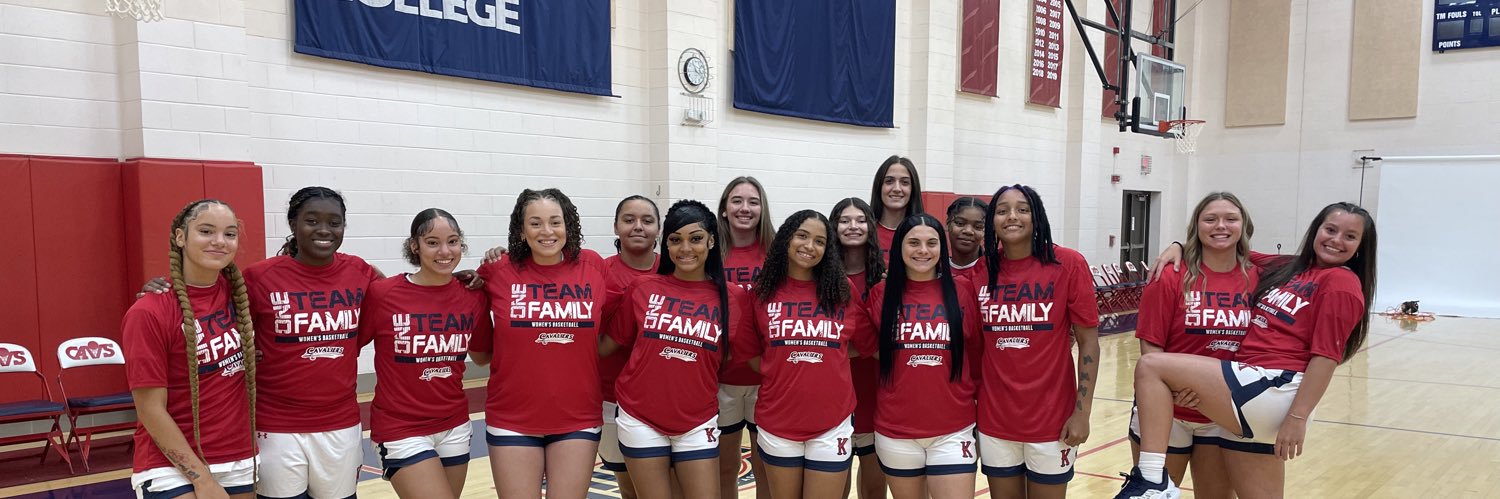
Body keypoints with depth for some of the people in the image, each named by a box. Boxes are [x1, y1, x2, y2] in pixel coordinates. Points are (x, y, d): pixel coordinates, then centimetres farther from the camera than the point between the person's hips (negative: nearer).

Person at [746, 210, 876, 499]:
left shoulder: (843, 291, -1)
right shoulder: (763, 292, -1)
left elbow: (870, 346, 7)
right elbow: (754, 357, 3)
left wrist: (829, 353, -4)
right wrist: (783, 370, -6)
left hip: (832, 426, 0)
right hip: (778, 424, 0)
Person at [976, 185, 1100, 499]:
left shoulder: (1068, 264, -8)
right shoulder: (983, 270, 1)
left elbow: (1088, 343, -6)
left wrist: (1082, 413, -10)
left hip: (1051, 420, -3)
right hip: (995, 420, 3)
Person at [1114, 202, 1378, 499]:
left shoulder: (1341, 283, -2)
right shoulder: (1287, 268, 19)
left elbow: (1326, 356, -10)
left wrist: (1298, 418, -17)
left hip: (1273, 389, -8)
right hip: (1252, 388, 8)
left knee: (1151, 367, -14)